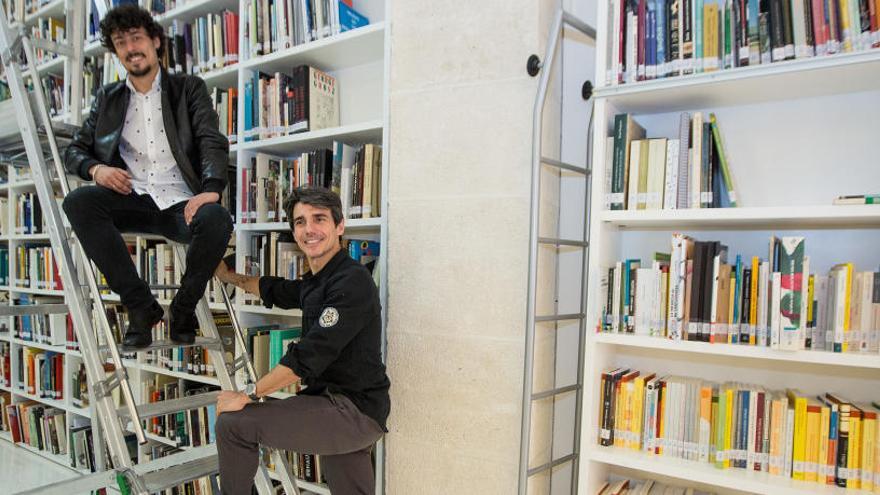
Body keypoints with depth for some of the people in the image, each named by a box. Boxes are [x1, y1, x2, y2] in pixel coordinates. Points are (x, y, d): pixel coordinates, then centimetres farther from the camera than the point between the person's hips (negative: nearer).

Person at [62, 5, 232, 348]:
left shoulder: (189, 88, 12)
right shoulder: (108, 98, 19)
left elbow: (213, 142, -3)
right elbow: (75, 151, 19)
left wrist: (211, 189, -23)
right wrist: (95, 169, -8)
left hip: (180, 203, -2)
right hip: (131, 200, 3)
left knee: (217, 220, -35)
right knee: (78, 202, -28)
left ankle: (183, 309, -9)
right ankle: (141, 306, -17)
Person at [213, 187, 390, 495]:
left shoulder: (351, 282, -17)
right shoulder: (315, 283, 12)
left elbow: (307, 358, -21)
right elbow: (274, 290, 34)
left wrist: (246, 396, -13)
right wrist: (228, 277, 37)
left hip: (355, 410, -9)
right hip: (341, 411, 9)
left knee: (233, 422, -8)